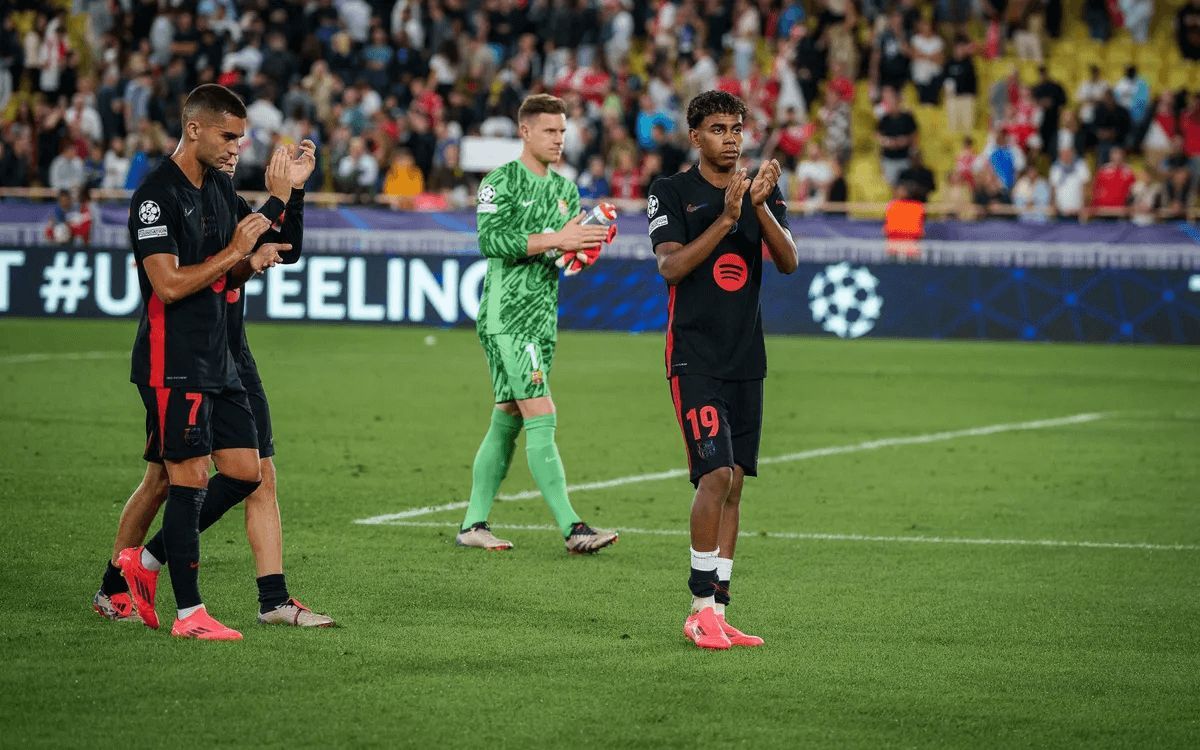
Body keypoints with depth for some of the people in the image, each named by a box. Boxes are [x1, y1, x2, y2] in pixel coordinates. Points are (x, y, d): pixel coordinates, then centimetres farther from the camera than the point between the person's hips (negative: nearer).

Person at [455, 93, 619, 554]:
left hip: (542, 318, 8)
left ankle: (473, 524, 15)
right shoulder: (501, 182, -6)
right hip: (505, 317, -8)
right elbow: (490, 241, -17)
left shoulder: (565, 189, 17)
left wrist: (584, 247, -5)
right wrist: (554, 239, -22)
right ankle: (572, 529, -19)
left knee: (507, 421, 9)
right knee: (542, 418, -14)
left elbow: (568, 253, 18)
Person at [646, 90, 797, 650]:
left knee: (733, 486, 5)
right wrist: (726, 218, -23)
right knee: (715, 475, -16)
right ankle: (700, 609, -8)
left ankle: (716, 614, 9)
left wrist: (761, 206, -18)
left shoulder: (764, 193, 10)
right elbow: (670, 266, -14)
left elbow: (789, 262, -3)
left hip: (746, 361, 5)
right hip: (695, 357, -5)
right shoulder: (671, 193, -2)